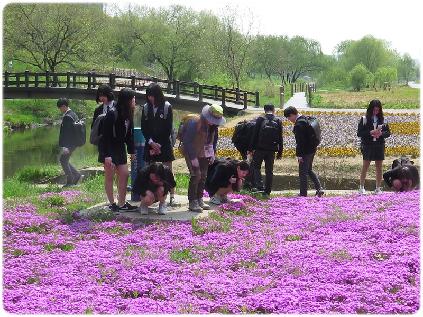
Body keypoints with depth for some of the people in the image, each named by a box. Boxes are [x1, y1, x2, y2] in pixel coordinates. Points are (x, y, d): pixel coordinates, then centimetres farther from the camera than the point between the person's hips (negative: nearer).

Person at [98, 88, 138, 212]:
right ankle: (112, 204, 10)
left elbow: (129, 135, 12)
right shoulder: (112, 114, -19)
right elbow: (106, 135, -19)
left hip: (120, 149, 8)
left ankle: (121, 204, 14)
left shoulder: (128, 115, 4)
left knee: (124, 174, 6)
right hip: (109, 149, -8)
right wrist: (107, 155, -22)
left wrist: (131, 151, 12)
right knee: (109, 176, 2)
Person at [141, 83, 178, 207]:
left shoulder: (167, 107, -3)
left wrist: (159, 145, -8)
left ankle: (172, 197, 1)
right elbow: (143, 128, 5)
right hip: (150, 143, 3)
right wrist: (151, 142, -8)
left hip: (164, 143, -3)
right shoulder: (146, 107, 5)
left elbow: (169, 128, -5)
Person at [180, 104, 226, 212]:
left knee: (203, 176, 7)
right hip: (191, 152, -7)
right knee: (196, 175, -14)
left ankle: (199, 200, 18)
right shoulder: (194, 123, -22)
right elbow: (187, 141, -21)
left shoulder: (212, 125, 2)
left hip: (203, 153, 7)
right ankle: (192, 202, -8)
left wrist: (212, 153, 6)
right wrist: (193, 158, -21)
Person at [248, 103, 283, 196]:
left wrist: (251, 148, 0)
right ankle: (267, 191, 9)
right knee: (269, 171, 8)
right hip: (271, 150, 2)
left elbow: (254, 135, -5)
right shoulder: (278, 121, 4)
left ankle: (259, 185, -9)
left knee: (255, 166, 11)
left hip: (260, 149, -2)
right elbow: (280, 139, 5)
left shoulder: (260, 119, -3)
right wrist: (280, 152, 10)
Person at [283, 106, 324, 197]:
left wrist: (299, 154, -20)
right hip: (312, 149, 10)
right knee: (309, 170, 22)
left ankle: (303, 194, 7)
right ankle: (319, 189, 16)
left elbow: (300, 141, -23)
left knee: (303, 172, 0)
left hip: (306, 151, -10)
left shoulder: (298, 125, -21)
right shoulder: (305, 119, 9)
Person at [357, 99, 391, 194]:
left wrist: (381, 133, -12)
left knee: (379, 167, 6)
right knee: (365, 167, -1)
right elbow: (359, 133, -4)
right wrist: (370, 132, -18)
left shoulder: (382, 119, 6)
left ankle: (378, 188, 13)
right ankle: (361, 187, 7)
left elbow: (388, 132, 9)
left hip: (379, 146, 3)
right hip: (367, 146, -3)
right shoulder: (364, 119, -1)